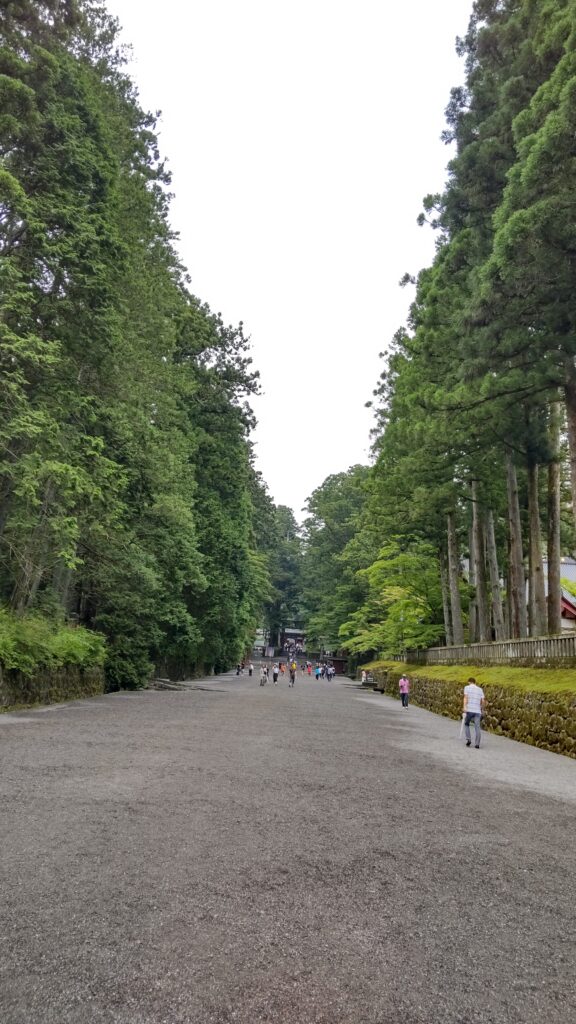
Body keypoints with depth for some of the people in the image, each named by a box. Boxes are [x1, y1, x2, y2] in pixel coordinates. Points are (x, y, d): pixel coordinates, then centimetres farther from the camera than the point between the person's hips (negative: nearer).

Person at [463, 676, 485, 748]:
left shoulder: (467, 687, 8)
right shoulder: (480, 689, 15)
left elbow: (466, 697, -7)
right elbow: (483, 700, 9)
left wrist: (464, 706, -17)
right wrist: (482, 709, 24)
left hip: (469, 710, -2)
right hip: (477, 711, 2)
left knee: (466, 724, 17)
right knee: (477, 727, 2)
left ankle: (468, 739, 4)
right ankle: (477, 744, -4)